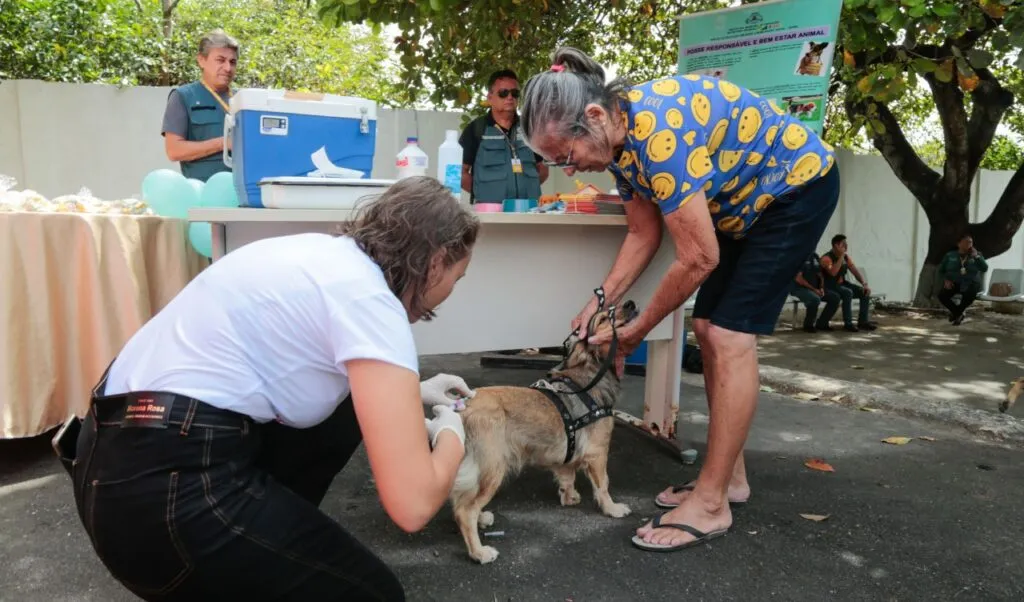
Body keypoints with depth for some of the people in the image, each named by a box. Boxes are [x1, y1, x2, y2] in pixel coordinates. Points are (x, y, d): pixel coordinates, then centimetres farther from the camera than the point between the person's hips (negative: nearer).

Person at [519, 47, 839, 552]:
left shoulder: (657, 133, -35)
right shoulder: (619, 137, -6)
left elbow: (698, 258, -30)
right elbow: (643, 234, 2)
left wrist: (637, 330, -18)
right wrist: (600, 300, -9)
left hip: (797, 185, -9)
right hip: (747, 201, 9)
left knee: (730, 336, -14)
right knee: (709, 330, 5)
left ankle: (710, 504, -6)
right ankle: (729, 475, 17)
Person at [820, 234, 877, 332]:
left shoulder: (846, 257, 6)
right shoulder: (827, 258, -17)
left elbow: (856, 272, 6)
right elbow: (833, 273, -36)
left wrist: (865, 284, -10)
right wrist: (841, 256, -30)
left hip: (842, 284, 8)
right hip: (829, 287, -8)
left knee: (865, 292, -9)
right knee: (848, 293, -33)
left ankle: (863, 321, -4)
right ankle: (848, 324, -27)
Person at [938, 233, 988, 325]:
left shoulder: (977, 255, 6)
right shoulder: (950, 255, 5)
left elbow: (985, 269, -7)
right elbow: (941, 270, 8)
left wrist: (976, 256, -16)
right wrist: (946, 280, -11)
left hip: (970, 284, -1)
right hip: (953, 283, 1)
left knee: (970, 295, -37)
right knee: (942, 295, -30)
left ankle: (955, 313, -7)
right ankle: (959, 313, -2)